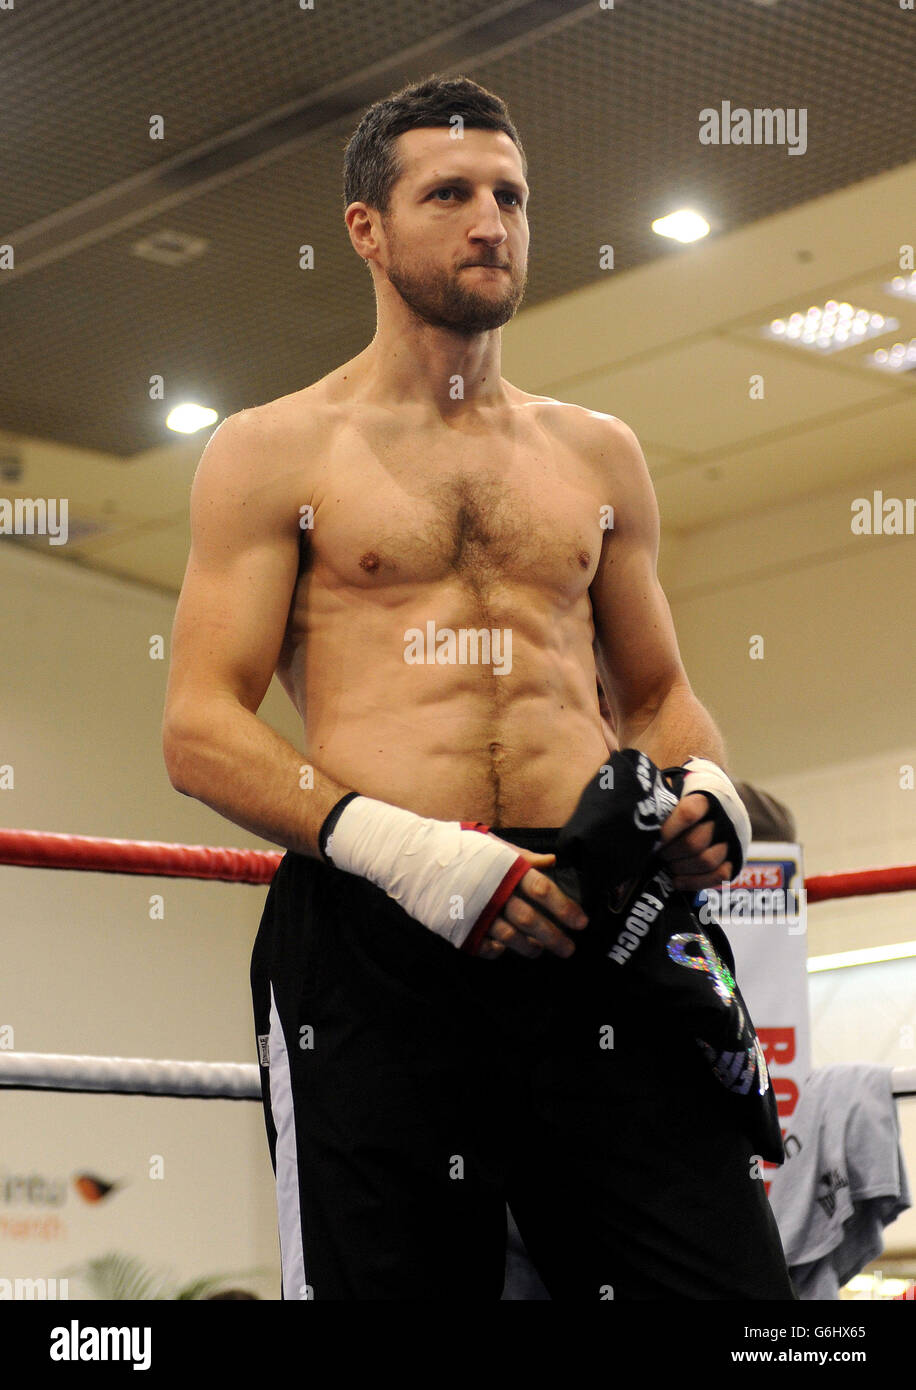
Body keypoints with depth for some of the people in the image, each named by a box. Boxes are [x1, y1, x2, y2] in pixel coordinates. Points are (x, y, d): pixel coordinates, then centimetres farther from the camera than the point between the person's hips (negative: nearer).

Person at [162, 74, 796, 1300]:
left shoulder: (597, 453, 22)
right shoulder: (274, 451, 10)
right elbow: (200, 732, 1)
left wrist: (706, 794, 3)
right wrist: (406, 852, -15)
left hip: (591, 924, 3)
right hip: (369, 939, -3)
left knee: (723, 1273, -8)